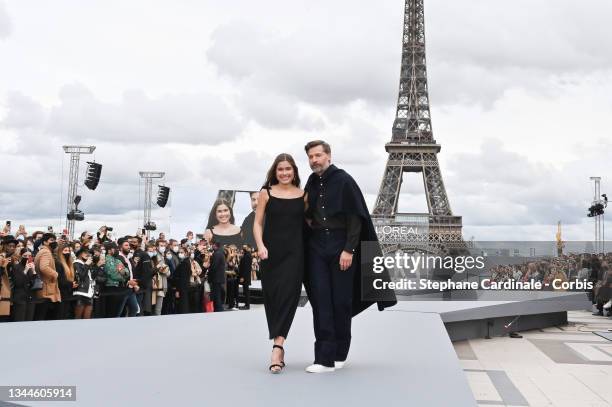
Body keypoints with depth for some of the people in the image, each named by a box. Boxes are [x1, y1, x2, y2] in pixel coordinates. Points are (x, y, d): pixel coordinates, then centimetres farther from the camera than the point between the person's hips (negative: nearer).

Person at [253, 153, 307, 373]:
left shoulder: (302, 195, 7)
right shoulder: (266, 193, 5)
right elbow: (258, 223, 5)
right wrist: (260, 245, -11)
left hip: (294, 252, -1)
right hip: (271, 251, 1)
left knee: (287, 296, -11)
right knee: (272, 297, 4)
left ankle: (277, 346, -15)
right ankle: (279, 347, 14)